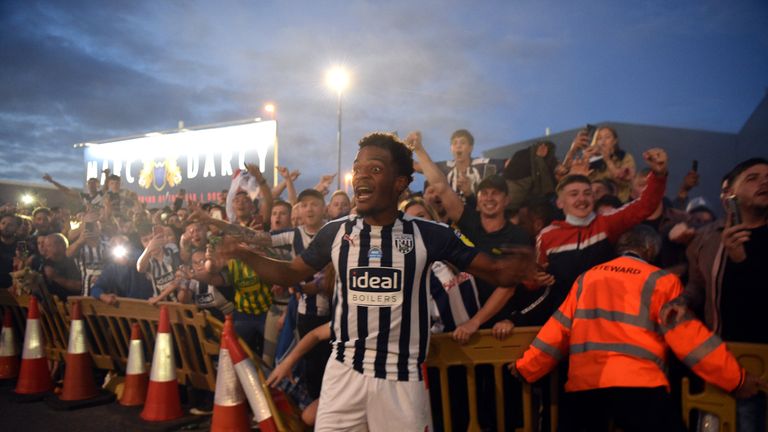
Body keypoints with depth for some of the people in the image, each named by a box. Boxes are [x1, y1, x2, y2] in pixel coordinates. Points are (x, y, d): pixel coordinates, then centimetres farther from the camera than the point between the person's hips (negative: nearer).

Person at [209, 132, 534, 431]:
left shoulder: (428, 235, -5)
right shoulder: (335, 232, 1)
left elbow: (495, 271, -4)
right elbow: (290, 274, 12)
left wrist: (531, 258, -24)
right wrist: (242, 253, -3)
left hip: (402, 377, -1)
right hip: (344, 371, 2)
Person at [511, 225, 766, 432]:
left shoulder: (587, 278, 16)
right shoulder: (660, 281, 4)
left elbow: (559, 328, 16)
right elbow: (687, 336, 0)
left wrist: (525, 368, 25)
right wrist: (736, 379, 9)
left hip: (581, 384, 4)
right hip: (636, 384, -4)